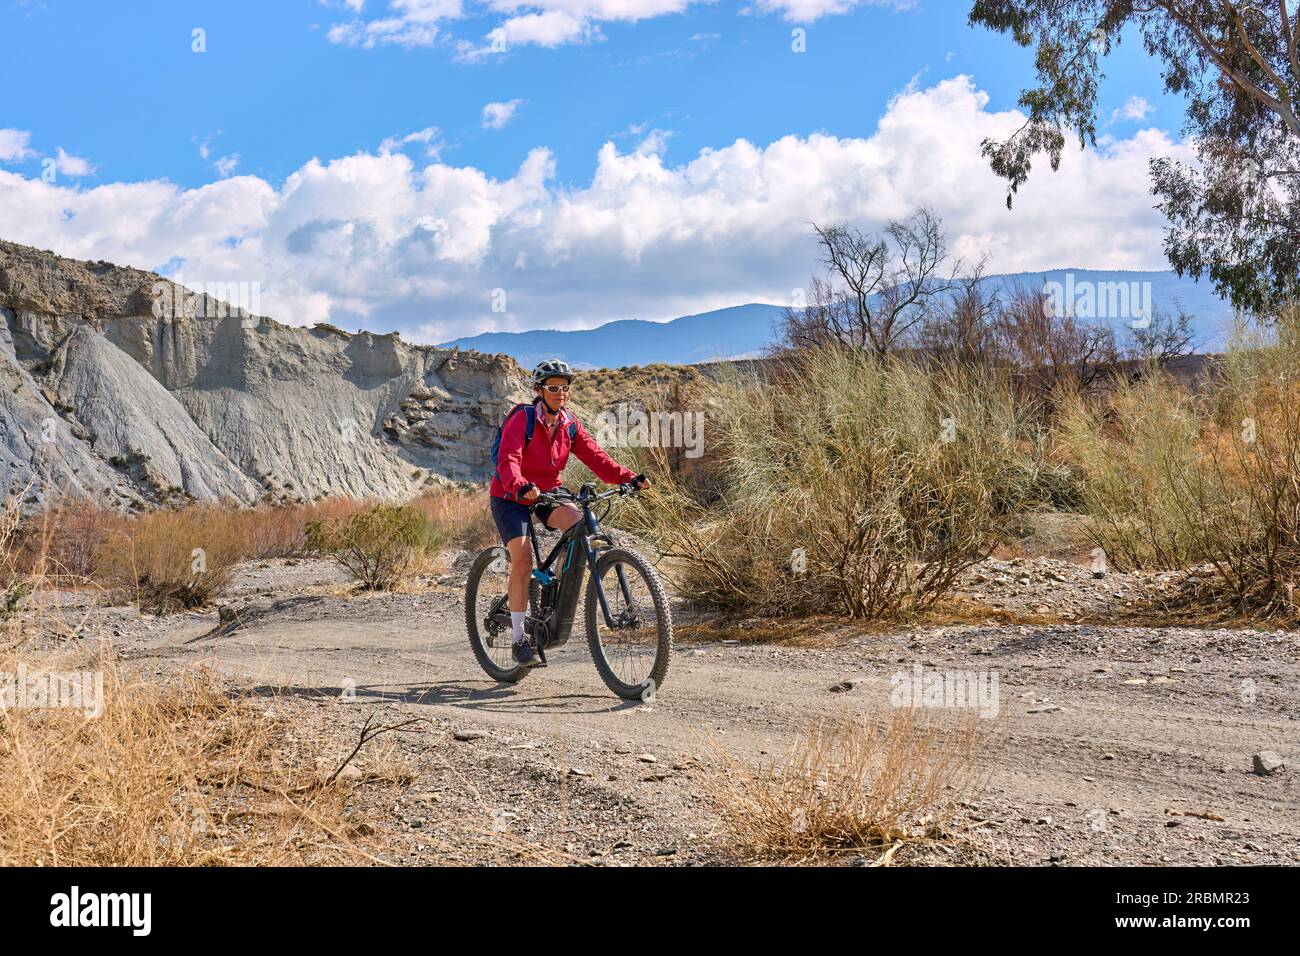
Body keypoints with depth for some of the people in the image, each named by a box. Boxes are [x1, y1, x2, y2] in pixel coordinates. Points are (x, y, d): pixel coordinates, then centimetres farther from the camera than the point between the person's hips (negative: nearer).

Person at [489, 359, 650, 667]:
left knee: (578, 522, -25)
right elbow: (508, 461, -33)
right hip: (510, 498, -4)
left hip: (546, 493, 5)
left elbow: (595, 457, -8)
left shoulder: (570, 425, -1)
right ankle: (519, 638, -10)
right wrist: (521, 487, -53)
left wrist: (629, 477, -24)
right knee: (522, 558, -19)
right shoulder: (522, 420, -18)